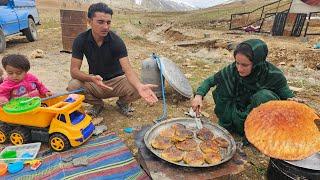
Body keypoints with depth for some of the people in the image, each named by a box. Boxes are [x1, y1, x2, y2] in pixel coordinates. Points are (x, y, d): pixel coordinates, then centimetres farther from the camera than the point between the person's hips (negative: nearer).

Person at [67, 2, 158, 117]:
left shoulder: (117, 41, -21)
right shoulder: (81, 40, -14)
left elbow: (128, 69, -31)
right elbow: (74, 70, -17)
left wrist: (140, 86, -53)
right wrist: (92, 78, -40)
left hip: (117, 80, -1)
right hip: (95, 82, 2)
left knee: (136, 89, -30)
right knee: (73, 86, -28)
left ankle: (123, 102, 8)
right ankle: (98, 104, 4)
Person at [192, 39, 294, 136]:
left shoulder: (273, 75, -24)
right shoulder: (233, 70, -19)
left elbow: (289, 97, -10)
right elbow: (210, 81, -8)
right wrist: (199, 95, -25)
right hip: (240, 117, 2)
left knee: (264, 96, -33)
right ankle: (226, 126, -5)